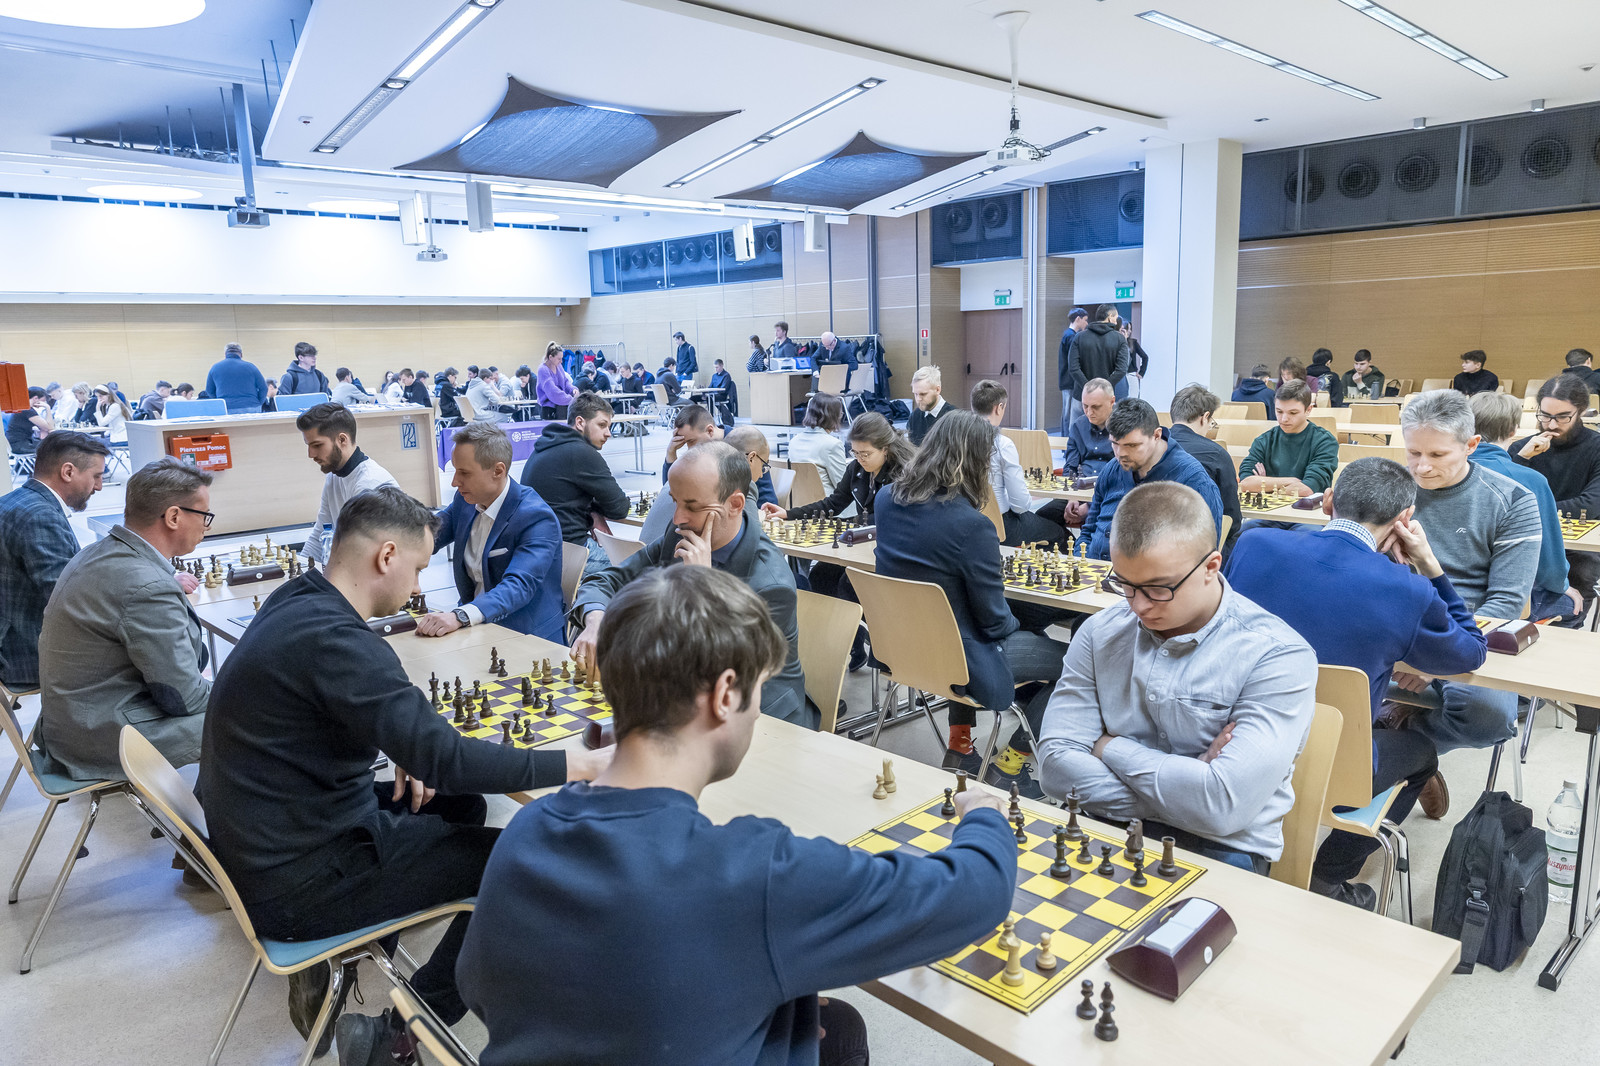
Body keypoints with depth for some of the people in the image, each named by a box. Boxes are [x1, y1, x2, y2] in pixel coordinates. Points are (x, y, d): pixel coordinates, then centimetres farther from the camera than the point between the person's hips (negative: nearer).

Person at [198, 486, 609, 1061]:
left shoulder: (295, 599, 1)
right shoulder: (335, 639, -29)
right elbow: (443, 758, -32)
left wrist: (406, 748, 1)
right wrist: (578, 765, -26)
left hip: (260, 839, 9)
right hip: (294, 883, -9)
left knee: (461, 806, 18)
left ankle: (329, 973, 18)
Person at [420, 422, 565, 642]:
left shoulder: (537, 519, -20)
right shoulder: (465, 500, 4)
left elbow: (520, 585, -31)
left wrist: (460, 616, -45)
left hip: (528, 640, -7)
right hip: (477, 630, 8)